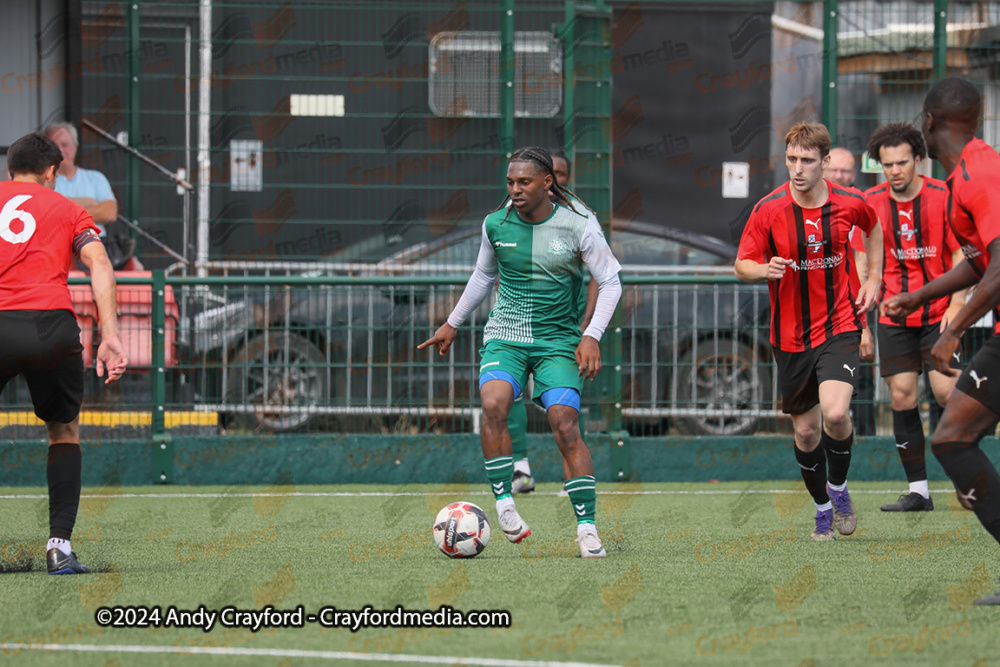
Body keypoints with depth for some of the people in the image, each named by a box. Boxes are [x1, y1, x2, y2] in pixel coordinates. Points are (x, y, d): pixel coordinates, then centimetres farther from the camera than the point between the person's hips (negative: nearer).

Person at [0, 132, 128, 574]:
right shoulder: (66, 209, 20)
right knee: (65, 430, 20)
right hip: (53, 326, 0)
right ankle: (59, 546, 8)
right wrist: (109, 335, -5)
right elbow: (99, 264, 4)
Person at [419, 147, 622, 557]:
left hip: (557, 340, -2)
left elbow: (610, 283, -1)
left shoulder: (578, 226, -7)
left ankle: (587, 529, -10)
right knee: (493, 404, -27)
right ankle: (504, 502, -20)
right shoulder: (496, 224, 1)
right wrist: (452, 324, 23)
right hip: (504, 337, 2)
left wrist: (591, 337, -14)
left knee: (566, 427, -16)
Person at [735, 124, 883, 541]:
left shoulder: (850, 205, -6)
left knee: (835, 413, -22)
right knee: (806, 430, 7)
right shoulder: (769, 210, -9)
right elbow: (742, 264, -2)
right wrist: (765, 270, -24)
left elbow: (873, 227, 18)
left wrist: (874, 277, 9)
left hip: (839, 326, -1)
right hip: (791, 335, 1)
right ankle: (823, 508, 30)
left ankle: (839, 486, 7)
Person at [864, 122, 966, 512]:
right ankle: (918, 491, 3)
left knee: (946, 392, -12)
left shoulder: (943, 197, -6)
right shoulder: (871, 203, 2)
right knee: (902, 397, -2)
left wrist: (956, 304, -13)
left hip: (938, 314, -3)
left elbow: (961, 254, -2)